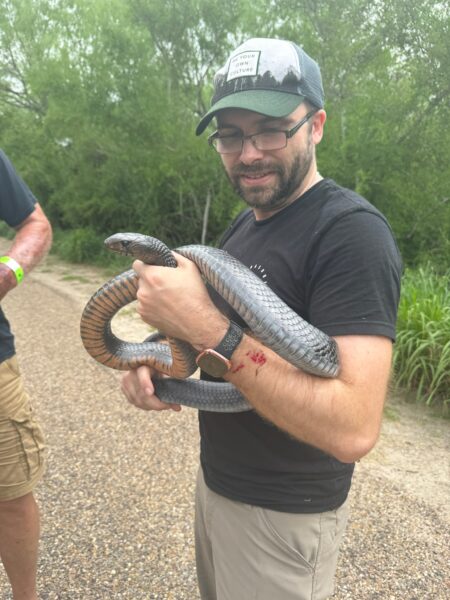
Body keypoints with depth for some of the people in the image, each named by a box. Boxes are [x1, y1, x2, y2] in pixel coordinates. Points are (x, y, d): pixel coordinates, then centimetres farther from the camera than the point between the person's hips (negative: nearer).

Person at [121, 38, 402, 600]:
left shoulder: (352, 232, -24)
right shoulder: (243, 223, 4)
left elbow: (353, 429, -32)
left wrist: (210, 330, -35)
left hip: (282, 514, -7)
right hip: (214, 479, 8)